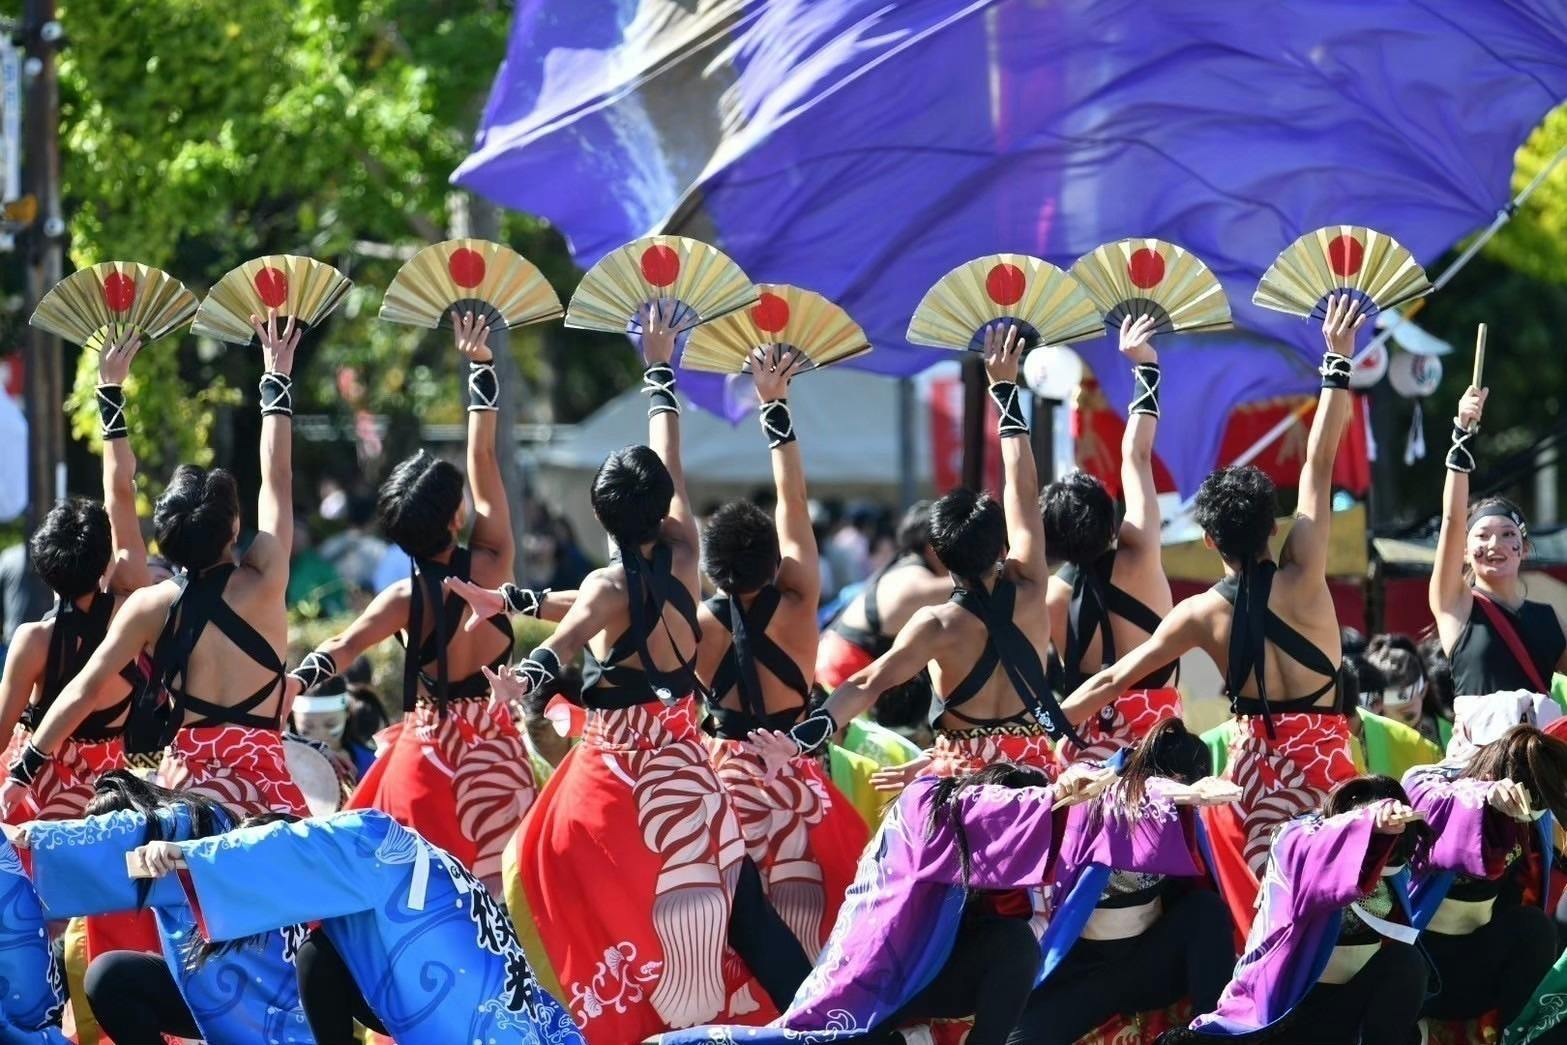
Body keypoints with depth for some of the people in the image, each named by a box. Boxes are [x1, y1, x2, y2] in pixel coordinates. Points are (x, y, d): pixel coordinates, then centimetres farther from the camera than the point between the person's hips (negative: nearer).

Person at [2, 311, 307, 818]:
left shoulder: (152, 605, 2)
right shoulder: (263, 584, 2)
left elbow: (86, 689, -2)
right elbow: (276, 478, 14)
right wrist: (277, 376, 25)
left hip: (186, 781, 1)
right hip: (264, 776, -1)